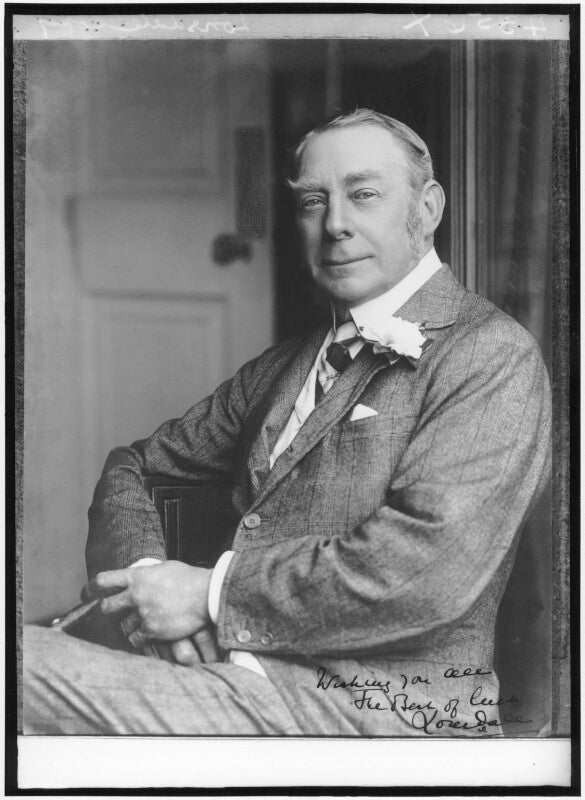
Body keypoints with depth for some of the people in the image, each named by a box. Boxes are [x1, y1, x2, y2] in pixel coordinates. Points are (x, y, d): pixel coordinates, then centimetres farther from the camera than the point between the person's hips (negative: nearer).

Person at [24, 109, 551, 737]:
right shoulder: (280, 368, 19)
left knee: (25, 662, -23)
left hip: (375, 711, -6)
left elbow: (428, 573, -18)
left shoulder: (493, 356, -5)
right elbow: (134, 465, 22)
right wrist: (149, 578, -2)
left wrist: (211, 594, -12)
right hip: (243, 683, 7)